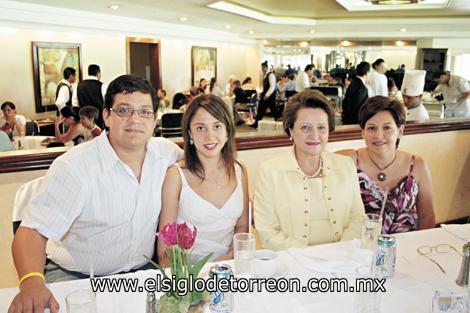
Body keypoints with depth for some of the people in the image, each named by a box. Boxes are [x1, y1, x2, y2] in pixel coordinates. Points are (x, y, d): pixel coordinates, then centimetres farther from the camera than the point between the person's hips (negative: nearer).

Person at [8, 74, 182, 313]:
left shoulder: (167, 153, -4)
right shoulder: (73, 166, -17)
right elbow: (33, 231, -21)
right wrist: (31, 282, -41)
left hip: (142, 271, 4)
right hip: (74, 277, -3)